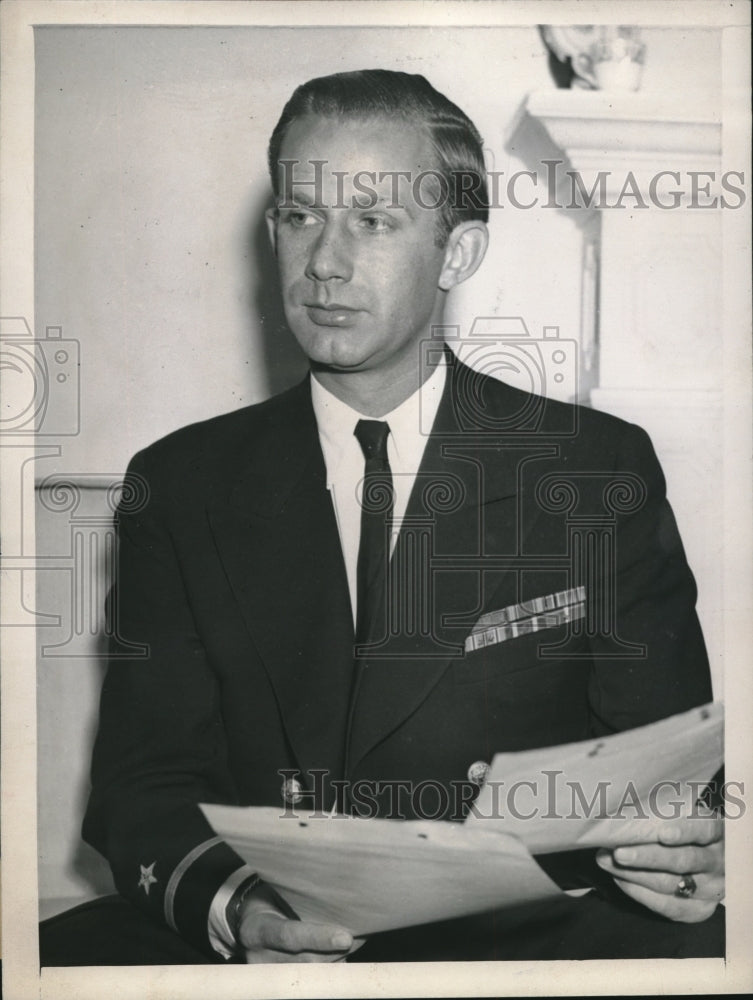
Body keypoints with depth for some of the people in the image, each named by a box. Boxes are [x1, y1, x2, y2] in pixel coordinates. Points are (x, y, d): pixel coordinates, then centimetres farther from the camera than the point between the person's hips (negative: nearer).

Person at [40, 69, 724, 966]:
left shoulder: (601, 471, 4)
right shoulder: (184, 484, 8)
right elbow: (143, 781, 2)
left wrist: (682, 852, -19)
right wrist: (232, 906, -19)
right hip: (262, 938, 2)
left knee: (690, 942, -31)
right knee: (63, 955, -25)